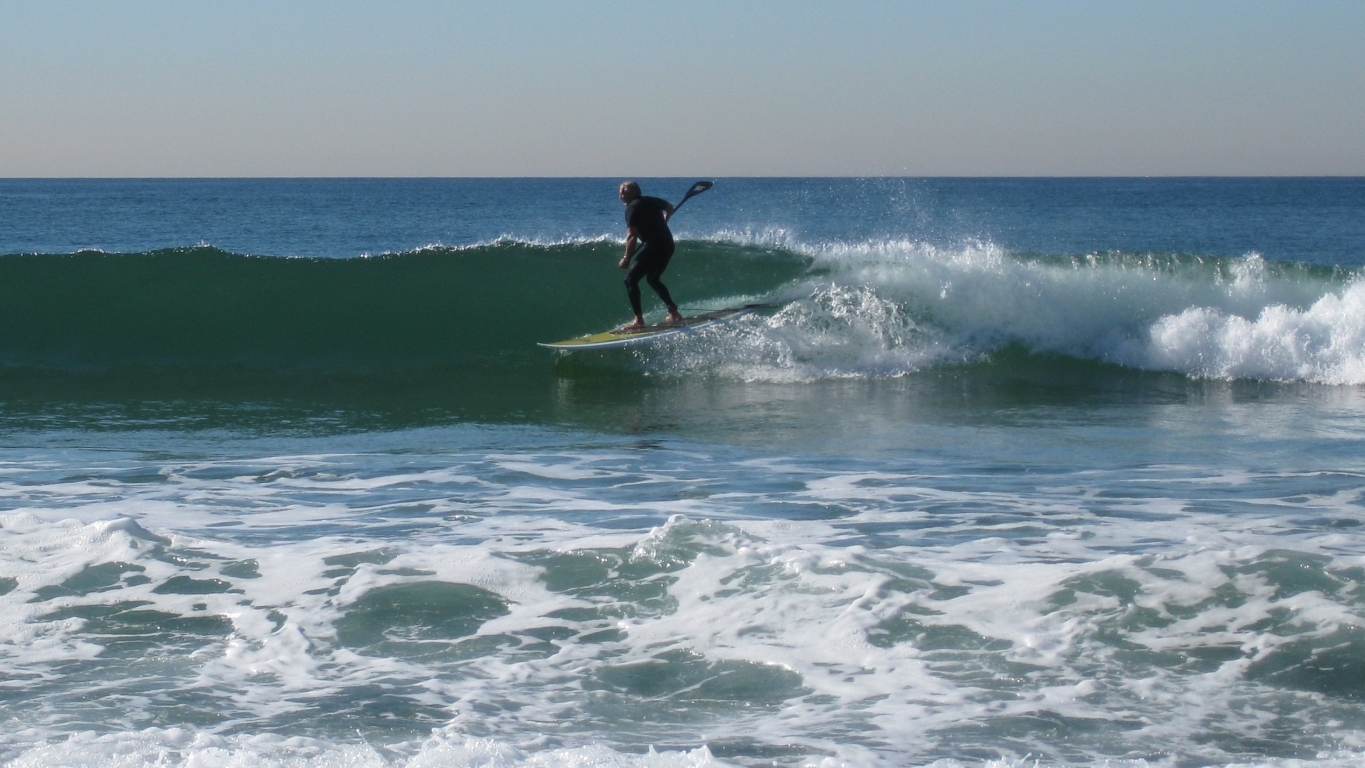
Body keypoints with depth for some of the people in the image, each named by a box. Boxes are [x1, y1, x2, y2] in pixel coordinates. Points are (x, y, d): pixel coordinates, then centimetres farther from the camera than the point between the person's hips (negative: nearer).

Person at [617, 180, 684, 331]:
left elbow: (632, 236, -16)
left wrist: (626, 259, -13)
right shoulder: (650, 201, 13)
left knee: (631, 279, -8)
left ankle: (639, 320, -18)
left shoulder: (632, 208, -8)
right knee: (652, 279, 28)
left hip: (654, 245, -9)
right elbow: (669, 207, 32)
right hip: (668, 244, 9)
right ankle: (674, 313, 30)